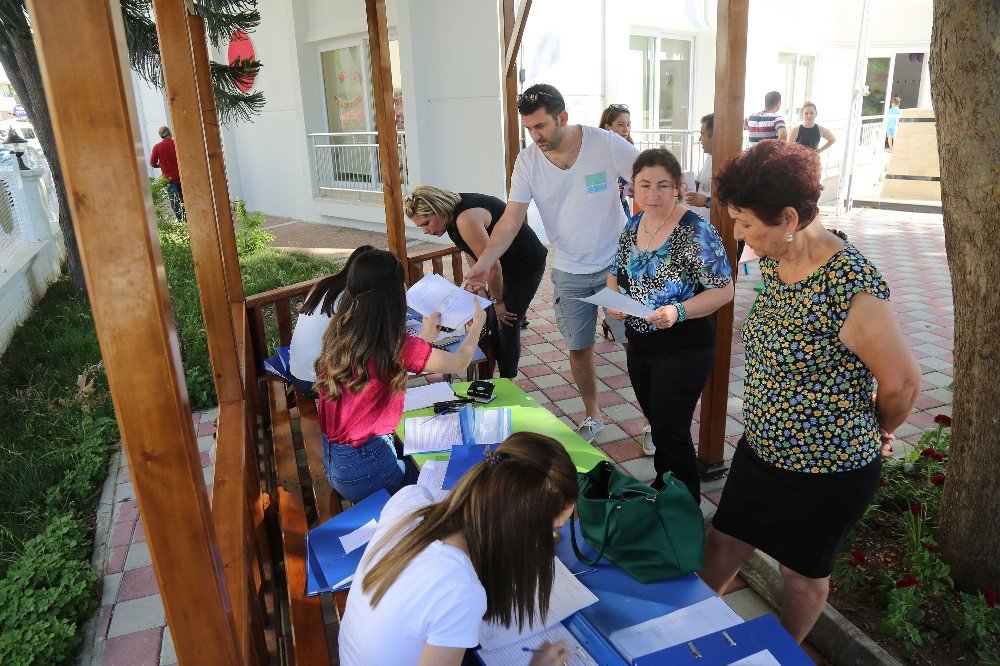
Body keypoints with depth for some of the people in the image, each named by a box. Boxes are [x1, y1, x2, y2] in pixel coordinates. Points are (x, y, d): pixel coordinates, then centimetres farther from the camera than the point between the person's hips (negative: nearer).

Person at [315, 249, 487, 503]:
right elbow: (459, 363, -11)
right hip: (366, 468, -7)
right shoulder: (395, 345, -25)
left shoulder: (338, 333, -4)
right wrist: (477, 324, 8)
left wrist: (426, 336, 22)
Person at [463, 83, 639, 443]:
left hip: (616, 265, -2)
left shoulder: (607, 144, -15)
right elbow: (512, 217, -12)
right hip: (569, 273, 2)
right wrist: (483, 263, -24)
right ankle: (592, 416, 33)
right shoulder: (527, 161, -8)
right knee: (579, 347, 12)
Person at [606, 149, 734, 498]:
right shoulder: (633, 225, 3)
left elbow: (724, 289, -16)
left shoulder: (695, 232, -17)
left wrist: (679, 311, -30)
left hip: (683, 350, -6)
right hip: (639, 345, 7)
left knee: (670, 431, 0)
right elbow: (616, 273, 14)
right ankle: (661, 487, 42)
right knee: (656, 421, 20)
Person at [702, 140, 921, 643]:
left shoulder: (852, 288, -29)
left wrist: (875, 432, 2)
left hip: (828, 470, -6)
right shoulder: (773, 261, -4)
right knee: (722, 544, 19)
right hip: (761, 447, 7)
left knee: (803, 572, 19)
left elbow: (902, 383, -17)